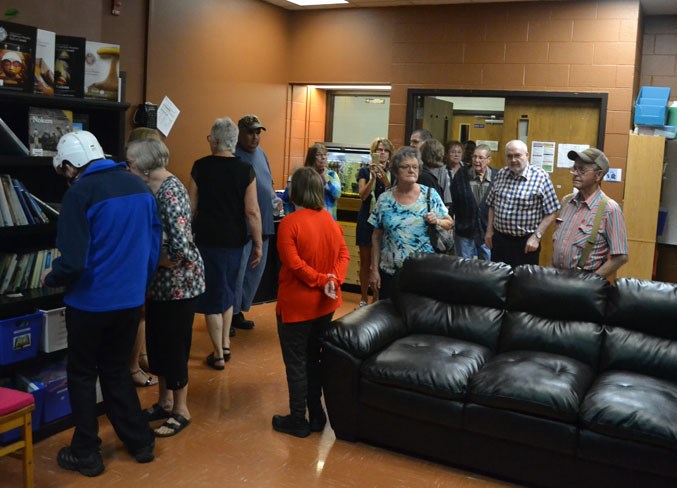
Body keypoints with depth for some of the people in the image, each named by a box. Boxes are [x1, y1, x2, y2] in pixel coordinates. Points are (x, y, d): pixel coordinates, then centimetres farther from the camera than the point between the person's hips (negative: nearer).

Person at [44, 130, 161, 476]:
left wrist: (50, 279, 0)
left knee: (82, 375, 13)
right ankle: (141, 442, 27)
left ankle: (86, 454, 23)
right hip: (131, 299, 6)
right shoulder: (139, 185, 3)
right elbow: (155, 245, 8)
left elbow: (73, 261, -21)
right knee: (116, 370, 21)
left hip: (90, 302, -6)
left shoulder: (80, 192, -17)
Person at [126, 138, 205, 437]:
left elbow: (180, 247, -29)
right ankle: (165, 402, 34)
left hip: (179, 282, -9)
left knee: (174, 346, 3)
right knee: (157, 342, 18)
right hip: (159, 281, 9)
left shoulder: (170, 191, -22)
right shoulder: (153, 188, 6)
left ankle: (181, 411, 20)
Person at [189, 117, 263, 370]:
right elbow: (252, 212, -8)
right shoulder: (245, 170, -6)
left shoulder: (200, 167, -6)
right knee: (227, 291, 22)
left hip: (208, 239, -2)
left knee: (212, 295, 6)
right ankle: (225, 344, 26)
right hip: (235, 240, 2)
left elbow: (191, 207, -1)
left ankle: (218, 355, 9)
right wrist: (258, 244, 0)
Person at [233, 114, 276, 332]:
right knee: (237, 272, -4)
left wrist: (273, 197, 6)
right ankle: (228, 316, 9)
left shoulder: (260, 153, 15)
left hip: (263, 223, 9)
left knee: (256, 271, 15)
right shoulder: (233, 155, -12)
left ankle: (239, 312, 27)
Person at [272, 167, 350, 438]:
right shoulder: (330, 220, 3)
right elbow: (343, 253, 0)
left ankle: (298, 421, 16)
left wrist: (321, 280, -14)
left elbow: (294, 264, -23)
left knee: (296, 363, 6)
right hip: (325, 304, 7)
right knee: (314, 359, 18)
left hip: (297, 305, -6)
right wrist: (333, 280, -12)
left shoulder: (289, 223, -17)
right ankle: (316, 415, 26)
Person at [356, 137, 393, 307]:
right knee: (365, 261, 6)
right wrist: (373, 177, -24)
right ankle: (364, 298, 16)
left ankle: (377, 298, 11)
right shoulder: (365, 171, 1)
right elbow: (363, 195, -10)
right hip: (367, 220, 0)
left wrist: (385, 179, -24)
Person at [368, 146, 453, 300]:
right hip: (390, 272, 1)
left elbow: (450, 223, 5)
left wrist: (437, 221, -16)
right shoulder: (384, 200, -1)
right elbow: (376, 237, 4)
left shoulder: (430, 195, -3)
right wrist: (374, 269, 2)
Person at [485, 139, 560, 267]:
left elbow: (551, 212, -11)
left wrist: (536, 236, -15)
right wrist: (489, 230, 10)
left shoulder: (540, 176, -11)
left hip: (525, 243, -5)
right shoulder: (501, 174, 5)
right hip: (499, 240, 5)